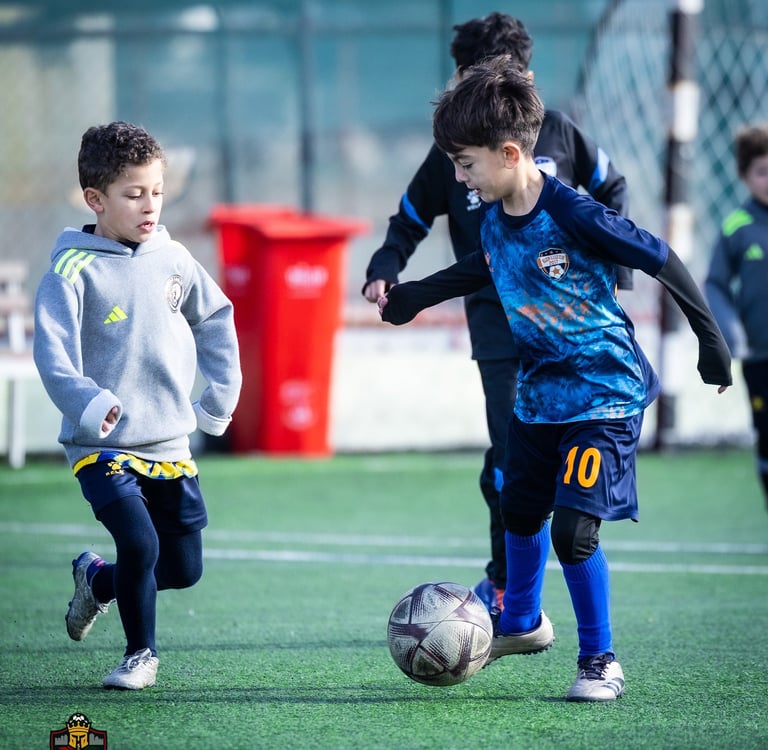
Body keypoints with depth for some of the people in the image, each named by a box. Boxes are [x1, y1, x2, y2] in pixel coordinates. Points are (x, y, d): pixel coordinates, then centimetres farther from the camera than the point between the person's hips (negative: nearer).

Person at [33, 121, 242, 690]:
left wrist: (220, 395, 15)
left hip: (171, 445, 6)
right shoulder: (73, 272, -12)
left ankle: (96, 580, 38)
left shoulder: (173, 259, 5)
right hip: (103, 448, -6)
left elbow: (216, 319, 20)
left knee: (184, 568, 8)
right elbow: (52, 351, -20)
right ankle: (140, 653, 4)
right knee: (140, 543, -21)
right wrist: (88, 404, -36)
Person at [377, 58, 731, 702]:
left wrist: (710, 339, -11)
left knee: (573, 528, -16)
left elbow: (661, 260, -17)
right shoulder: (495, 219, -3)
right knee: (520, 511, 21)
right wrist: (411, 297, 23)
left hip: (606, 394, -8)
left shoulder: (574, 215, -26)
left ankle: (601, 660, 1)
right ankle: (521, 623, 47)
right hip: (539, 393, 8)